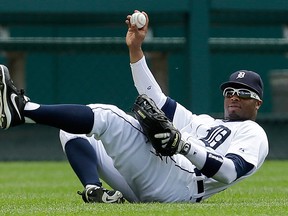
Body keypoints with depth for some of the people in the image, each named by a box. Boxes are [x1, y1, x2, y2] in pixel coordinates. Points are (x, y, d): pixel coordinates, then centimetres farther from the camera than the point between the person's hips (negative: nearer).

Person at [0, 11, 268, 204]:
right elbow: (157, 100, 27)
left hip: (179, 186, -9)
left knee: (106, 115, -20)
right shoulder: (203, 122, 35)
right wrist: (135, 49, 18)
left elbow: (230, 172, -11)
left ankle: (22, 109, -28)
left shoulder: (253, 134, 11)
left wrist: (184, 145, -24)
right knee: (71, 132, 6)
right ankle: (94, 190, -23)